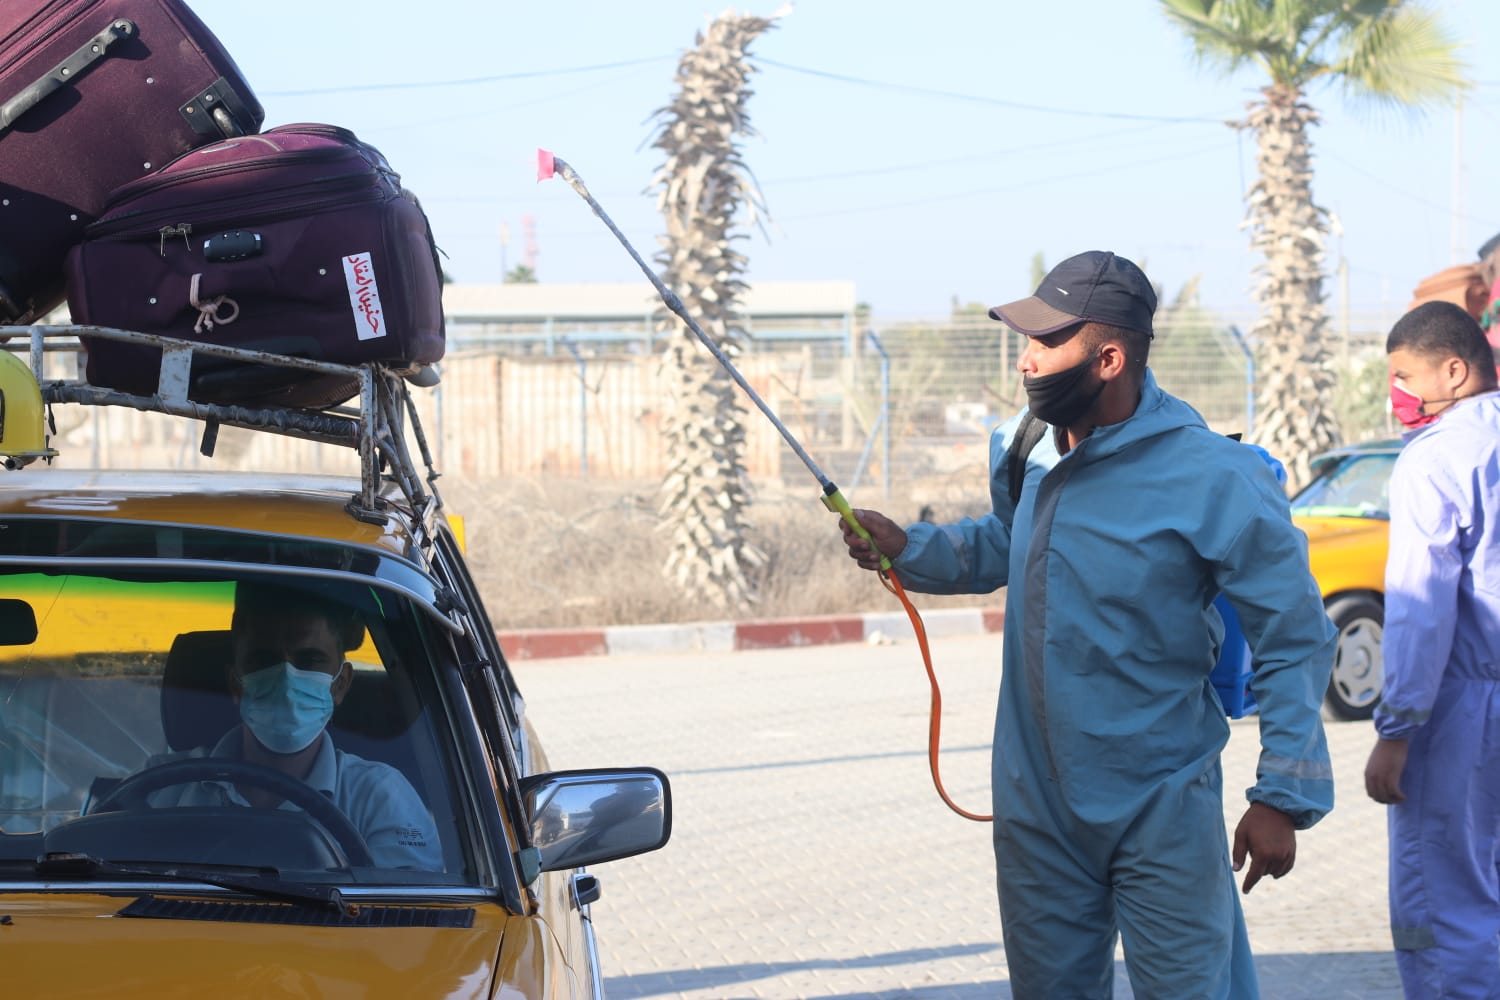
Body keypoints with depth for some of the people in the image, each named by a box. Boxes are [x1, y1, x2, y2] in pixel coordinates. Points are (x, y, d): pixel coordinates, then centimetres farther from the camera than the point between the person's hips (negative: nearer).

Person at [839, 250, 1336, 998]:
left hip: (1160, 816, -6)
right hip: (1035, 808, 6)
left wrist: (1283, 797, -14)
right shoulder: (1030, 453, 1)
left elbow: (1294, 639, -12)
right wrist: (905, 548, 3)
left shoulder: (1211, 479, -18)